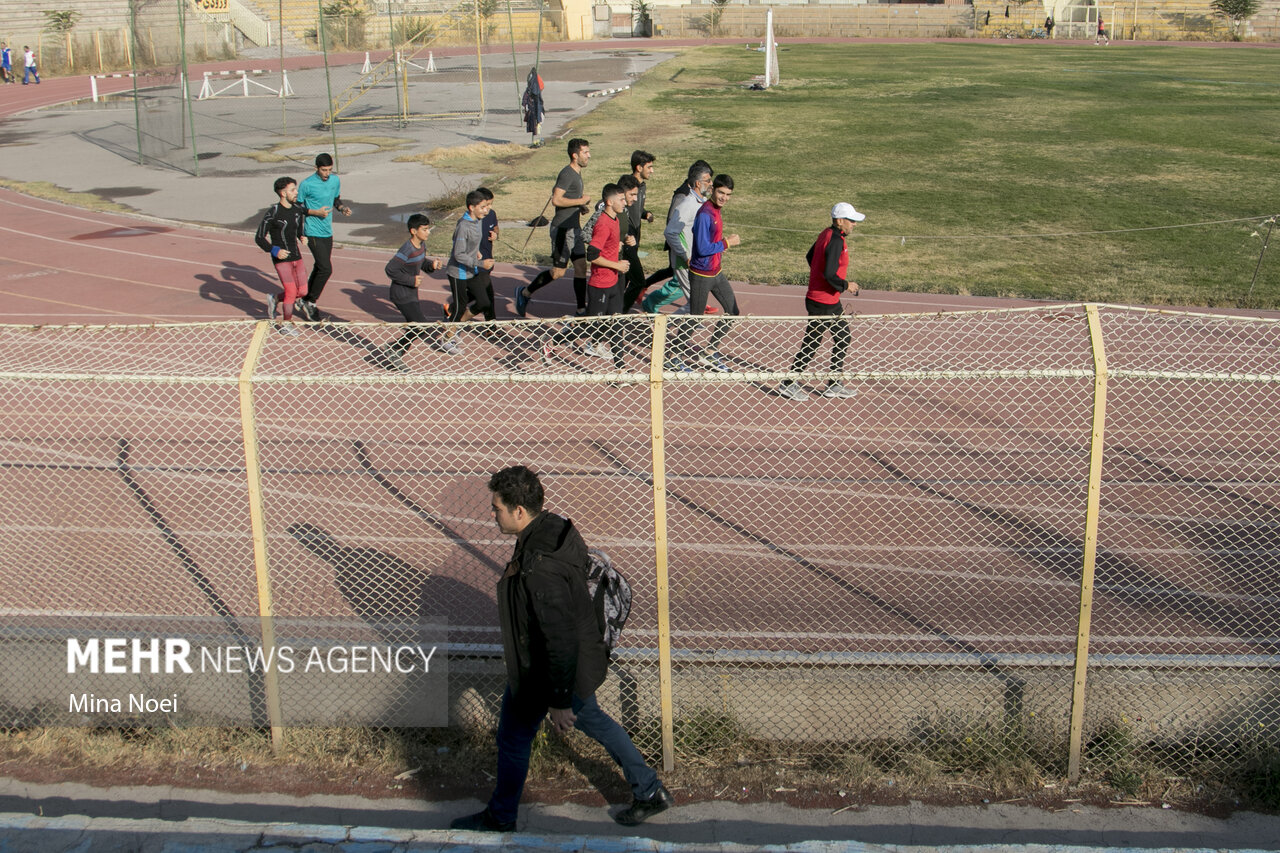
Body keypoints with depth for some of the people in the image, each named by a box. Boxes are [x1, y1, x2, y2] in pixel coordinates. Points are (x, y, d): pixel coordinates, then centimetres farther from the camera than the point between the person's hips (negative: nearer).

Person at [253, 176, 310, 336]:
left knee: (303, 291, 6)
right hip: (282, 258, -6)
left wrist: (302, 237, -1)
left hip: (297, 257, 7)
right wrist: (274, 250, -21)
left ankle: (274, 299, 32)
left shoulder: (298, 210, 5)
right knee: (291, 291, -8)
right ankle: (287, 324, 12)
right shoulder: (273, 213, -13)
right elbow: (259, 238, -9)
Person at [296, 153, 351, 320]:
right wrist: (316, 212, -19)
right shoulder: (307, 184, -14)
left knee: (319, 268, 16)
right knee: (326, 269, -14)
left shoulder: (335, 180, 5)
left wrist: (342, 208, -1)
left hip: (328, 231, 7)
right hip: (314, 232, -7)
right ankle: (310, 302, 1)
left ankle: (307, 300, 33)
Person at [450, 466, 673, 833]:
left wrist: (560, 701, -24)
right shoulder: (554, 528, -7)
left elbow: (561, 641, -33)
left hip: (541, 672, -9)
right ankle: (650, 792, 36)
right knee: (590, 718, 26)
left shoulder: (540, 570, -36)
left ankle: (500, 817, 38)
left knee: (513, 740, 14)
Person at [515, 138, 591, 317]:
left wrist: (581, 206, 13)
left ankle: (581, 311, 11)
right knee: (559, 271, -4)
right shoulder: (567, 174, -17)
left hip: (574, 228, 9)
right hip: (563, 230, -9)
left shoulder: (577, 173, 14)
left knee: (581, 268, 6)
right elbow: (556, 200, -26)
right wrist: (580, 201, -16)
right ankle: (525, 293, 13)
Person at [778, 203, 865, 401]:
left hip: (831, 302, 10)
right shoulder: (836, 241, -21)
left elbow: (810, 256, 20)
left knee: (843, 337, 17)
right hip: (823, 304, -10)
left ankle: (834, 385, 24)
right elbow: (829, 274, -27)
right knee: (811, 344, 0)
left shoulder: (826, 234, 7)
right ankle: (788, 384, 12)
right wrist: (846, 285, -13)